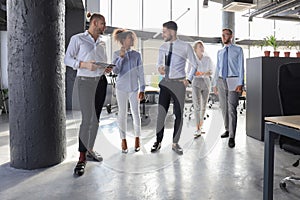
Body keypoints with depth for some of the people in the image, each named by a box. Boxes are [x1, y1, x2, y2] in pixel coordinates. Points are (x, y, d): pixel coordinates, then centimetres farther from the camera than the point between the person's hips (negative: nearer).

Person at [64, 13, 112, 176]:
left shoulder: (102, 42, 16)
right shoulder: (77, 39, -1)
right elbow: (67, 59, -4)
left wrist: (107, 68, 2)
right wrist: (84, 64, -19)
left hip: (101, 81, 6)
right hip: (85, 81, -6)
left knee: (96, 118, 8)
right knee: (88, 119, -12)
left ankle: (89, 149, 23)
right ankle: (82, 157, -3)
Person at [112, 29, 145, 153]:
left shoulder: (137, 55, 4)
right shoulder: (116, 54, 1)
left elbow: (140, 73, 4)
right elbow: (115, 71, -5)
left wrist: (142, 89, -1)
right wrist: (121, 57, -15)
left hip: (134, 88, 1)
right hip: (121, 88, -1)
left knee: (135, 113, 5)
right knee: (122, 114, 5)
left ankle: (137, 139, 20)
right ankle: (123, 140, 16)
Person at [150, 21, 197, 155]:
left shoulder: (185, 47, -3)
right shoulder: (162, 47, 6)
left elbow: (194, 64, 6)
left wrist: (189, 80, -1)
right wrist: (159, 67, -7)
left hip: (179, 83, -2)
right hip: (165, 82, 3)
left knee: (179, 114, 4)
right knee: (161, 113, 2)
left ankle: (175, 144, 18)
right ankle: (158, 142, 15)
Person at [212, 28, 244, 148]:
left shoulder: (238, 50, 5)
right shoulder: (220, 52, 18)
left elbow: (241, 67, -2)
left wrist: (240, 83, -12)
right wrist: (215, 83, 12)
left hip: (233, 81, -5)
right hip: (221, 81, 5)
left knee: (231, 109, -12)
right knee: (223, 108, 8)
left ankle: (232, 137, -11)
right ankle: (227, 129, 24)